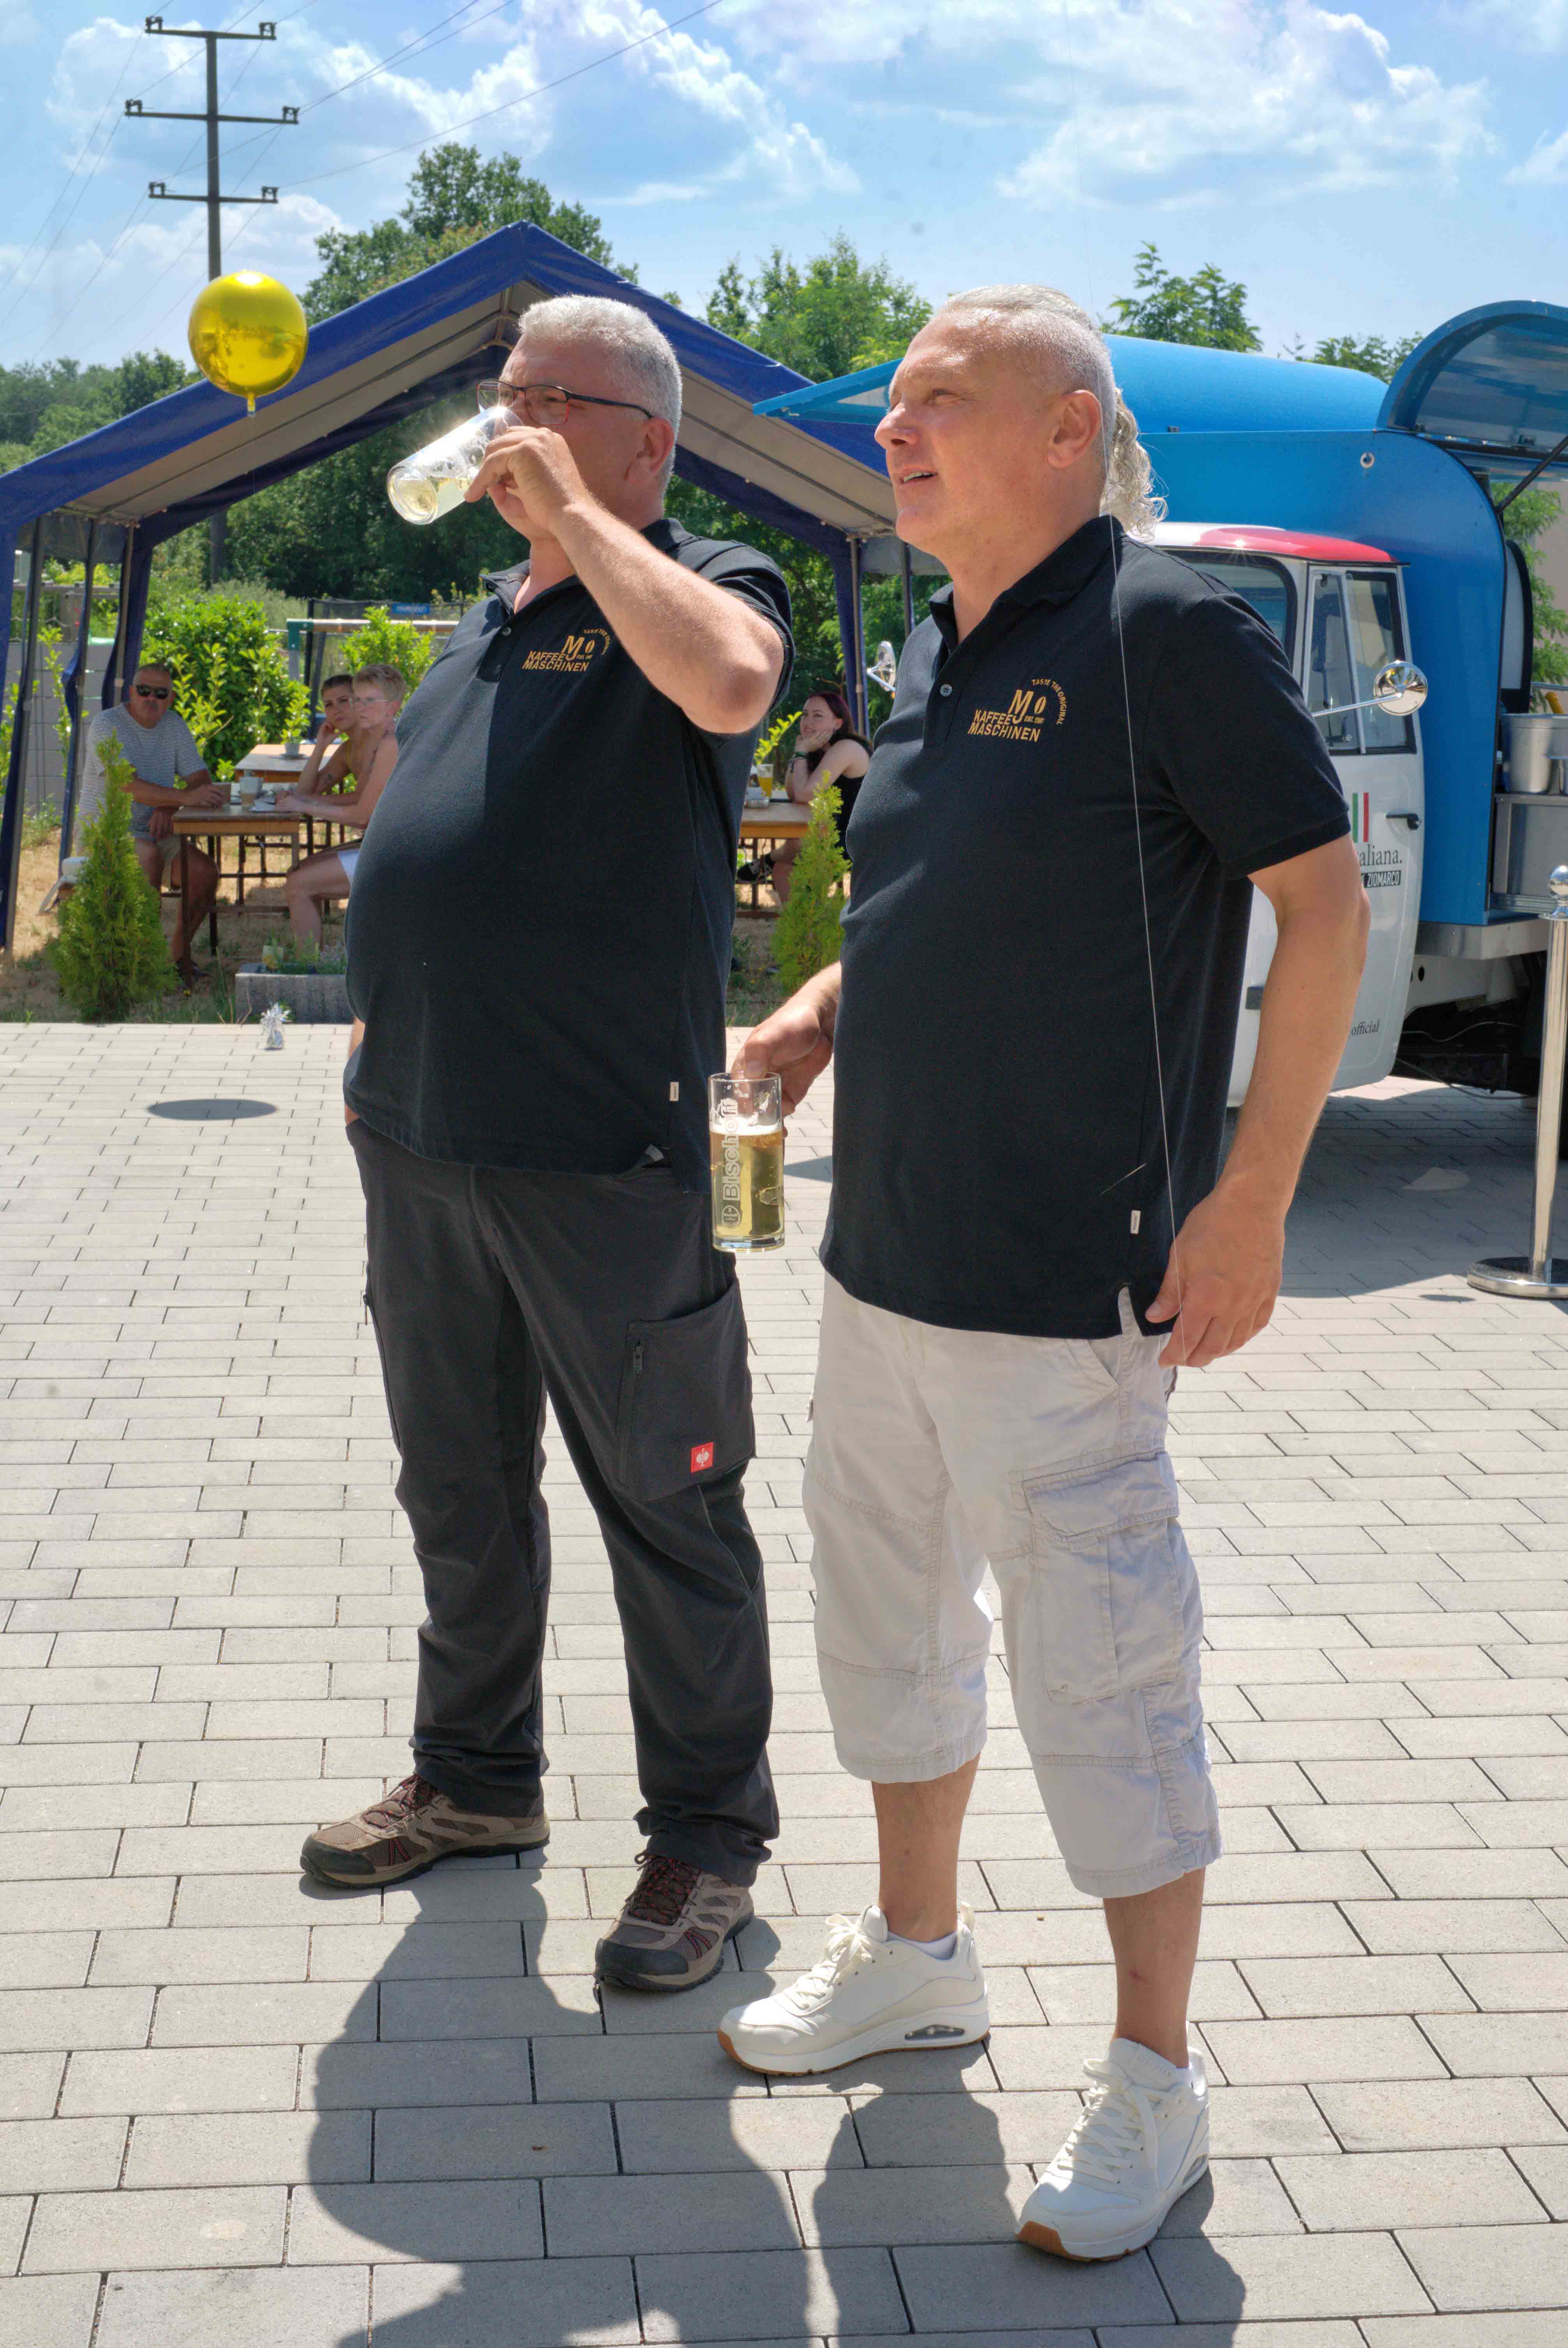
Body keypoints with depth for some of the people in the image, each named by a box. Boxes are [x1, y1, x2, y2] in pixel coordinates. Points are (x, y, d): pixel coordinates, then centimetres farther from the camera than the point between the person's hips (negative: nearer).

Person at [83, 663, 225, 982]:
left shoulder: (174, 726, 5)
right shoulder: (107, 725, -15)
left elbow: (201, 780, 0)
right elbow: (129, 786, -29)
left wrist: (169, 807, -20)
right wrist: (185, 797, -41)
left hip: (153, 832, 6)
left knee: (205, 871, -17)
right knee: (150, 857, -35)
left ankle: (179, 952, 0)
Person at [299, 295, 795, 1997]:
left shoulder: (708, 585, -5)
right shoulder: (488, 618, 18)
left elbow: (727, 685, -31)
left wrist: (574, 506, -20)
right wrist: (385, 1039, 20)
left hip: (601, 1155, -8)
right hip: (419, 1146, 8)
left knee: (664, 1509, 3)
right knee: (458, 1490, 19)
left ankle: (707, 1835, 17)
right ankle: (475, 1777, 36)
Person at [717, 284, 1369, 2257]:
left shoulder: (1167, 631, -13)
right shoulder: (934, 651, 11)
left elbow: (1326, 904, -13)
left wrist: (1251, 1199, -17)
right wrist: (828, 1006, 5)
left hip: (1059, 1283, -8)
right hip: (883, 1258, 9)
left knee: (1096, 1665, 0)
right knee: (883, 1616, 19)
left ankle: (1154, 2079, 16)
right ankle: (917, 1957, 39)